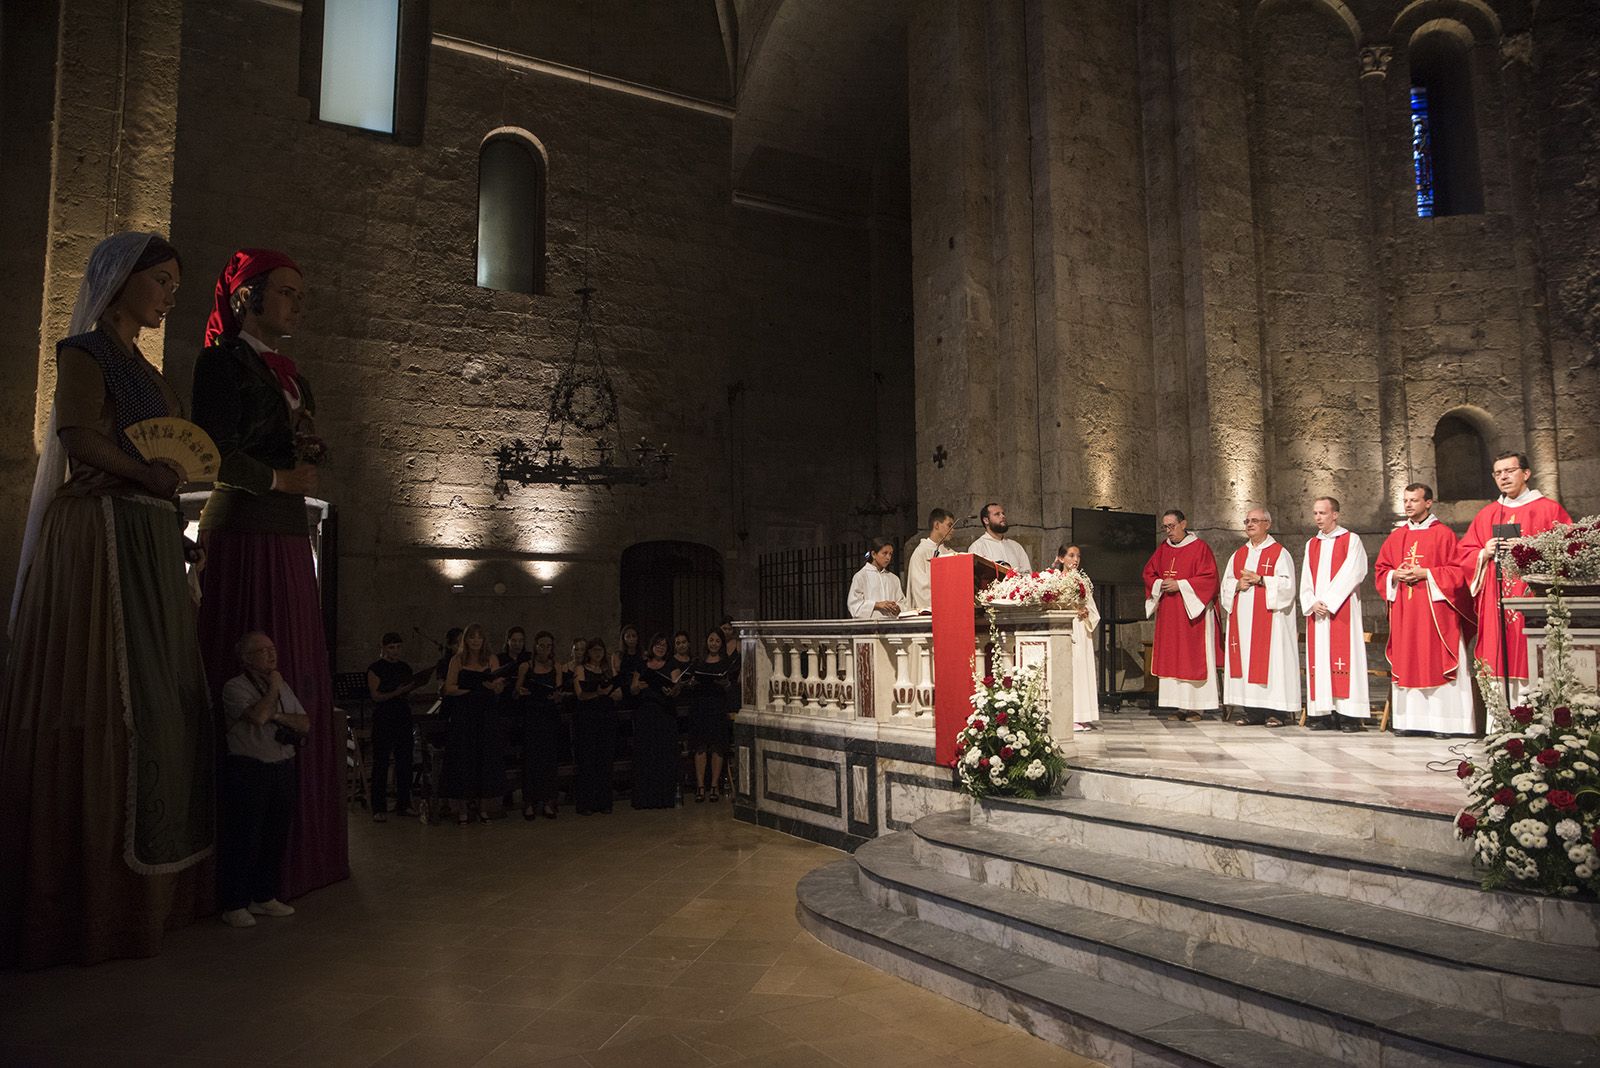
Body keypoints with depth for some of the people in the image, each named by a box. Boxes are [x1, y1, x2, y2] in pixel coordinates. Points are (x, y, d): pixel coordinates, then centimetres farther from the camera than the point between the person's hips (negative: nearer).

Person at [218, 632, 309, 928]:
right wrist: (273, 688, -9)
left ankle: (265, 898, 23)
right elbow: (258, 716, -23)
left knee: (276, 837, 10)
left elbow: (305, 724, 8)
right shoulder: (235, 687, -7)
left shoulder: (283, 687, 14)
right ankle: (234, 906, 8)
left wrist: (279, 716, -9)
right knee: (244, 840, -2)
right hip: (248, 770, -6)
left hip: (283, 769, 6)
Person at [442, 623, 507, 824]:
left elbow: (498, 690, -5)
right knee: (463, 761, 1)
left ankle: (484, 809, 12)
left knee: (487, 760, 1)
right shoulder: (458, 660, 3)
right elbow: (449, 689, -4)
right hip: (463, 715, -1)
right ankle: (462, 810, 11)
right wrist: (473, 689, -14)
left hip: (486, 716, 1)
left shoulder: (492, 659, 5)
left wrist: (497, 684, -27)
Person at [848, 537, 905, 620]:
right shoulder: (861, 576, 5)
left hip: (891, 621, 3)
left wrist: (898, 608, -5)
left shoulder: (894, 578, 19)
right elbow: (853, 603, -2)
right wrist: (877, 605, -11)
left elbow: (902, 602, 17)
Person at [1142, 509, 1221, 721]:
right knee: (1171, 657, 3)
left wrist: (1180, 585, -16)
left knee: (1193, 657, -4)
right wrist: (1160, 584, -5)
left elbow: (1209, 578, -12)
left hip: (1193, 611, -6)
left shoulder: (1199, 547, -5)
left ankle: (1197, 706, 0)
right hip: (1168, 614, 6)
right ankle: (1178, 705, 6)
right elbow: (1148, 573, 15)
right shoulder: (1163, 548, 12)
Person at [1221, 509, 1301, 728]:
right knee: (1246, 660, 2)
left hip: (1269, 617, -5)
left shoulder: (1279, 553, 0)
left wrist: (1259, 580, -16)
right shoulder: (1239, 554, 17)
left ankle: (1277, 711, -3)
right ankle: (1251, 711, 6)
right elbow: (1226, 583, 16)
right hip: (1243, 617, 5)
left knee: (1271, 660, -7)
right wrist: (1238, 585, -4)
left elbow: (1287, 584, -9)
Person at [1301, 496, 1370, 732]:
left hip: (1342, 610, -5)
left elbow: (1350, 575, -9)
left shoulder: (1351, 541, 2)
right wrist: (1312, 604, -4)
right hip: (1317, 612, 5)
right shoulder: (1311, 545, 17)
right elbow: (1306, 580, 12)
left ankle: (1349, 716, -8)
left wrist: (1328, 603, -13)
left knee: (1344, 658, -9)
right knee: (1319, 660, 0)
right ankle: (1323, 714, 1)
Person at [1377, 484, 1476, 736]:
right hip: (1403, 611, 5)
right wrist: (1394, 576, -5)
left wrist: (1426, 574, -14)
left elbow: (1457, 570, -5)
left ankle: (1441, 721, -3)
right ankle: (1408, 720, 7)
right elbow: (1380, 570, 15)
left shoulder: (1443, 534, 0)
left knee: (1436, 662, -6)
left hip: (1435, 609, -5)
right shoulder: (1396, 537, 14)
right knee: (1406, 664, 3)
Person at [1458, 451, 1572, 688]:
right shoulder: (1485, 515, 15)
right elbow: (1465, 555, 15)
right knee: (1498, 659, -1)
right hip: (1496, 605, 3)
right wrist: (1484, 553, -5)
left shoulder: (1550, 510, 6)